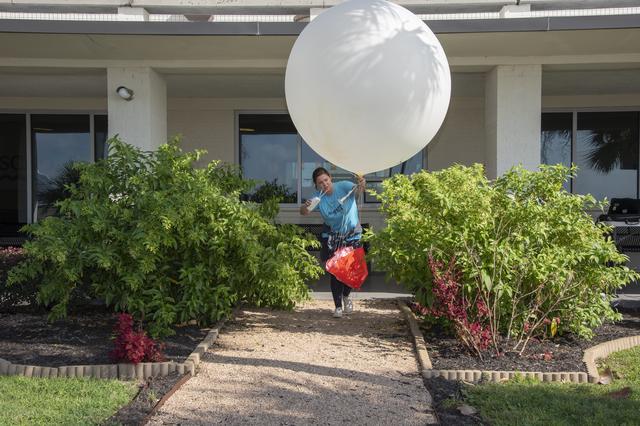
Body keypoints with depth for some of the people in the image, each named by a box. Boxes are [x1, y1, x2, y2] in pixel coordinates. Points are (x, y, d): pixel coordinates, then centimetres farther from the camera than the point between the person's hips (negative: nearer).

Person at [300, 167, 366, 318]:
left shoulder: (343, 186, -19)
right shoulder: (318, 197, -11)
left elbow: (357, 190, -37)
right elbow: (304, 212, -20)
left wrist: (361, 186, -61)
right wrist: (305, 207, -45)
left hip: (353, 234, -2)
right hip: (335, 236, 2)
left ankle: (346, 296, 31)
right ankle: (338, 306, 5)